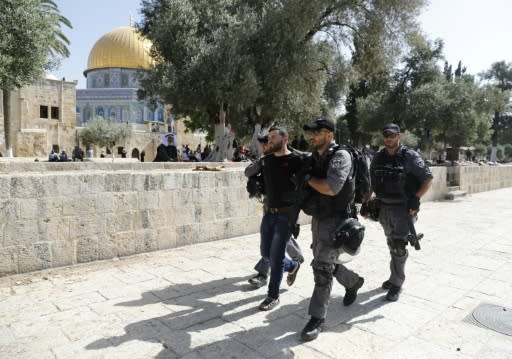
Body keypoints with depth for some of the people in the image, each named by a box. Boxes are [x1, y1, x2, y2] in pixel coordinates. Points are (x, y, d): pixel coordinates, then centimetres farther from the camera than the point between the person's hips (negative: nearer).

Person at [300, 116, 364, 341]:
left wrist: (307, 178, -18)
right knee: (325, 263, 19)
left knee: (322, 266, -9)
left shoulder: (340, 156, -16)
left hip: (335, 219, -8)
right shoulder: (314, 158, 7)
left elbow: (331, 188, -30)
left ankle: (317, 318, 3)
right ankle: (354, 282, 47)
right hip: (318, 217, 8)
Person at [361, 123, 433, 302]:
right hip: (384, 207, 5)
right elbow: (371, 183, 14)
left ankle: (396, 283, 6)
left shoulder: (410, 157, -10)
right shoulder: (378, 158, 5)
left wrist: (416, 198, -16)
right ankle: (397, 276, 32)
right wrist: (365, 201, 9)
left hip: (404, 208, -5)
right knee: (392, 245, 16)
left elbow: (428, 179, -6)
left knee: (399, 245, -7)